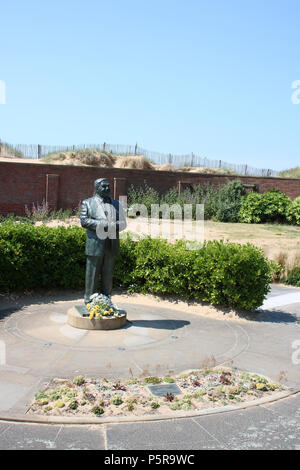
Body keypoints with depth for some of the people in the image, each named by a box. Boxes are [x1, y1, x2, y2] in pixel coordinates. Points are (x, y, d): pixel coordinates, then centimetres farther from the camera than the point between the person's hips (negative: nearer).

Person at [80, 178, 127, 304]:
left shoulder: (116, 204, 19)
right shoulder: (87, 203, 8)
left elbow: (123, 222, 13)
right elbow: (84, 221, -5)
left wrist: (113, 225, -10)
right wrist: (102, 225, -16)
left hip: (112, 246, 3)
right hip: (95, 245, -3)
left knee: (108, 275, 8)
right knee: (92, 275, -1)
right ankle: (89, 301, 8)